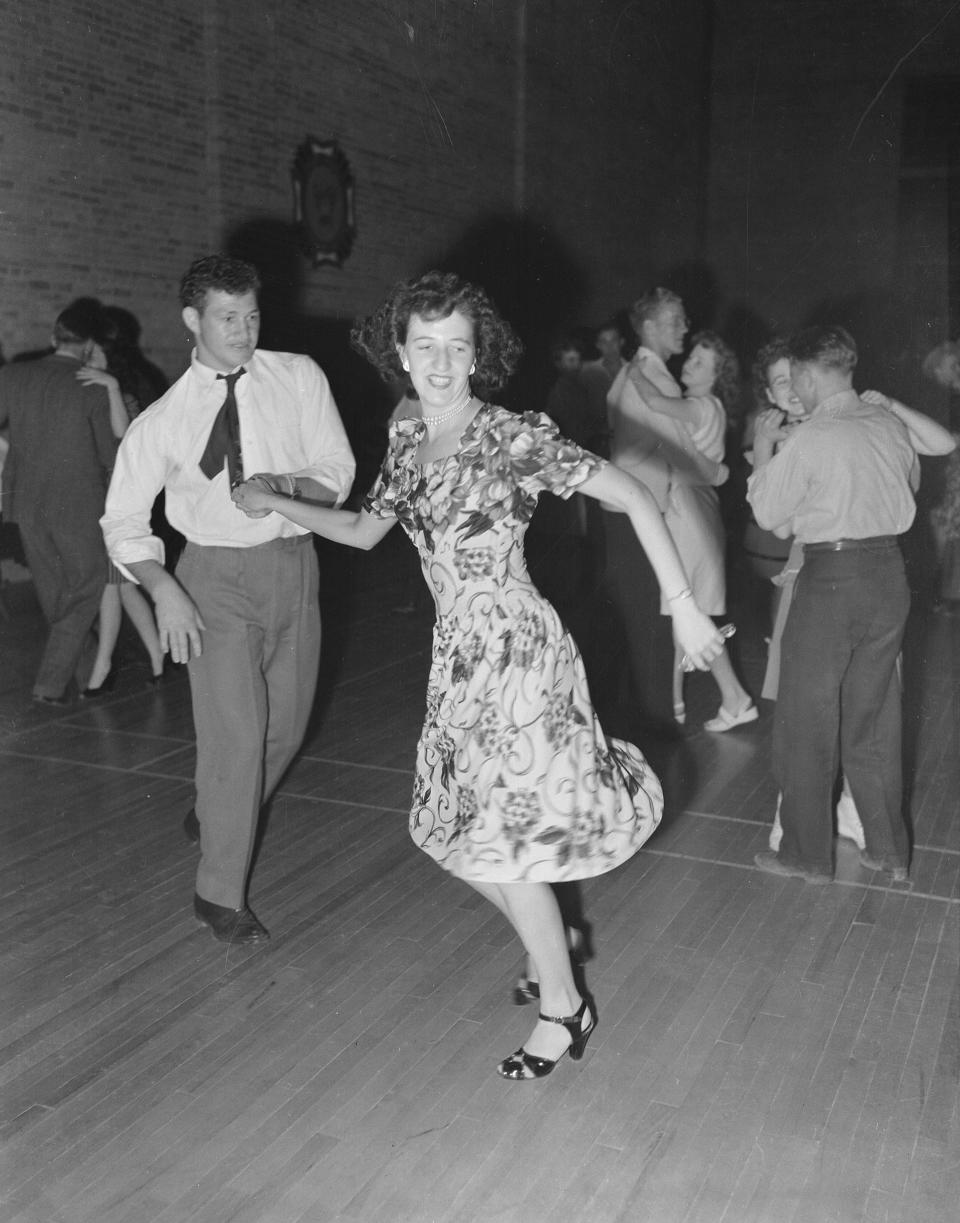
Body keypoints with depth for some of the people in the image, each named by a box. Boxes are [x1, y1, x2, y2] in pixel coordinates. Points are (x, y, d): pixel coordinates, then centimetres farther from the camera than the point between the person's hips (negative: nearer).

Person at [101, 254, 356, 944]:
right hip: (217, 575, -3)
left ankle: (217, 816, 44)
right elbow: (124, 521, -2)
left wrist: (288, 484, -21)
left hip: (293, 563, 4)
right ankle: (220, 894, 9)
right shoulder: (164, 420, -5)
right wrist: (163, 589, -18)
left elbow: (338, 472, 0)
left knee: (286, 725, 14)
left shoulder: (299, 378, -1)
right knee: (234, 733, -7)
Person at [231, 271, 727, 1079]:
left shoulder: (515, 438, -14)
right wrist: (275, 504, 15)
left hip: (517, 652, -7)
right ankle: (551, 937, 40)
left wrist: (684, 608, -18)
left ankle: (564, 1005, 23)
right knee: (458, 833, 13)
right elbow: (364, 531, 21)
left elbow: (633, 497, -15)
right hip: (457, 656, 7)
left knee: (508, 839, 0)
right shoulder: (407, 441, 7)